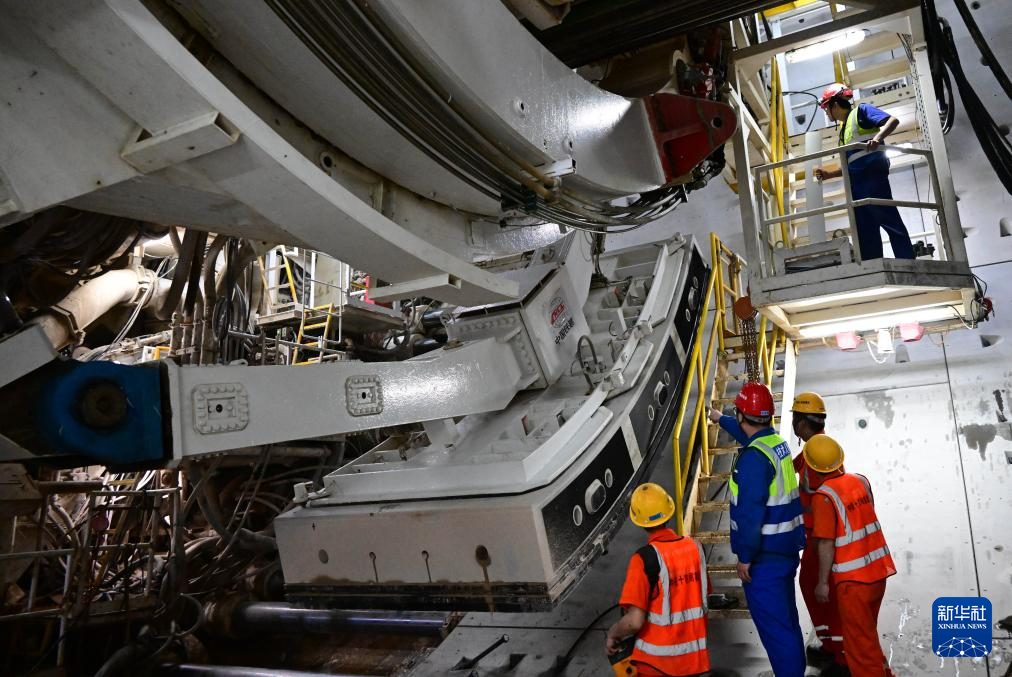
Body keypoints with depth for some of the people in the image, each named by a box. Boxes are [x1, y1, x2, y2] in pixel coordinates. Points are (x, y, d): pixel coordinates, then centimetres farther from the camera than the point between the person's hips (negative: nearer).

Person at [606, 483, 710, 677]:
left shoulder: (645, 558, -19)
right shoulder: (695, 547, -2)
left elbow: (634, 621, -22)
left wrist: (612, 634, -2)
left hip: (657, 661, -6)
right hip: (695, 657, 6)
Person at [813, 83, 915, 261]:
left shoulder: (860, 111, 6)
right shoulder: (843, 129, 28)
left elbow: (893, 120, -8)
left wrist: (877, 137, -25)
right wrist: (829, 174, 23)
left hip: (872, 173, -9)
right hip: (855, 180, 9)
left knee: (889, 220, -14)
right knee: (865, 231, 1)